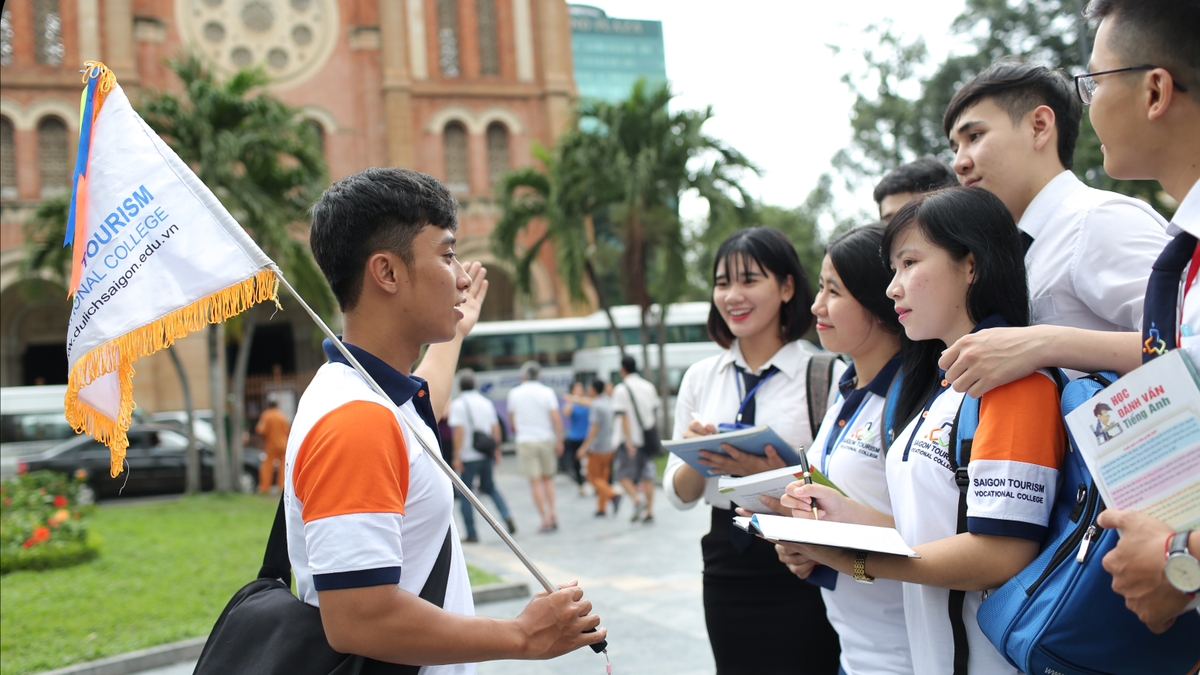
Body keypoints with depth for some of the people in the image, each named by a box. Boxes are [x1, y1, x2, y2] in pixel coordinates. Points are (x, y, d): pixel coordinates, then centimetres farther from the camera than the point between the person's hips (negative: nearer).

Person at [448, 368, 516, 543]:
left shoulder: (458, 404, -8)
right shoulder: (486, 403, 8)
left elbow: (459, 431, -15)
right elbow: (496, 429, 7)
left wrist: (457, 456, -13)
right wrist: (496, 451, 15)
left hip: (468, 456, -5)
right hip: (486, 454, 5)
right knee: (489, 486, 23)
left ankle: (471, 534, 5)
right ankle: (507, 516, 1)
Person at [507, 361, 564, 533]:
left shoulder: (514, 393, 2)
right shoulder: (547, 392, -1)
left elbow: (511, 419, 13)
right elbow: (556, 417, -8)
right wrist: (559, 441, -2)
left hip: (526, 441, -1)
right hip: (546, 440, 1)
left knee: (535, 482, 1)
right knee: (548, 478, 16)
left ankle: (545, 519, -3)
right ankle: (552, 513, 5)